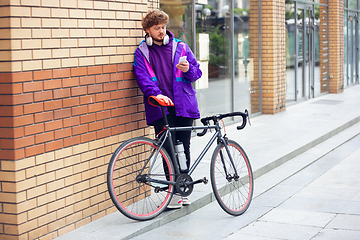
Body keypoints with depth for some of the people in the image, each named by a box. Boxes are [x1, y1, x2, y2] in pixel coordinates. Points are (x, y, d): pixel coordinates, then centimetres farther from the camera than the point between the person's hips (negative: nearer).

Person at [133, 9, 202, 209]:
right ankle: (175, 192, 4)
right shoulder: (141, 53, 7)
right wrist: (156, 94, -24)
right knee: (168, 150, -5)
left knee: (183, 148, 5)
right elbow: (142, 78, -7)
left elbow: (197, 71, 11)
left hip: (184, 107, 2)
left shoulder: (181, 47, 11)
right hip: (160, 109, -1)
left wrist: (188, 69, -12)